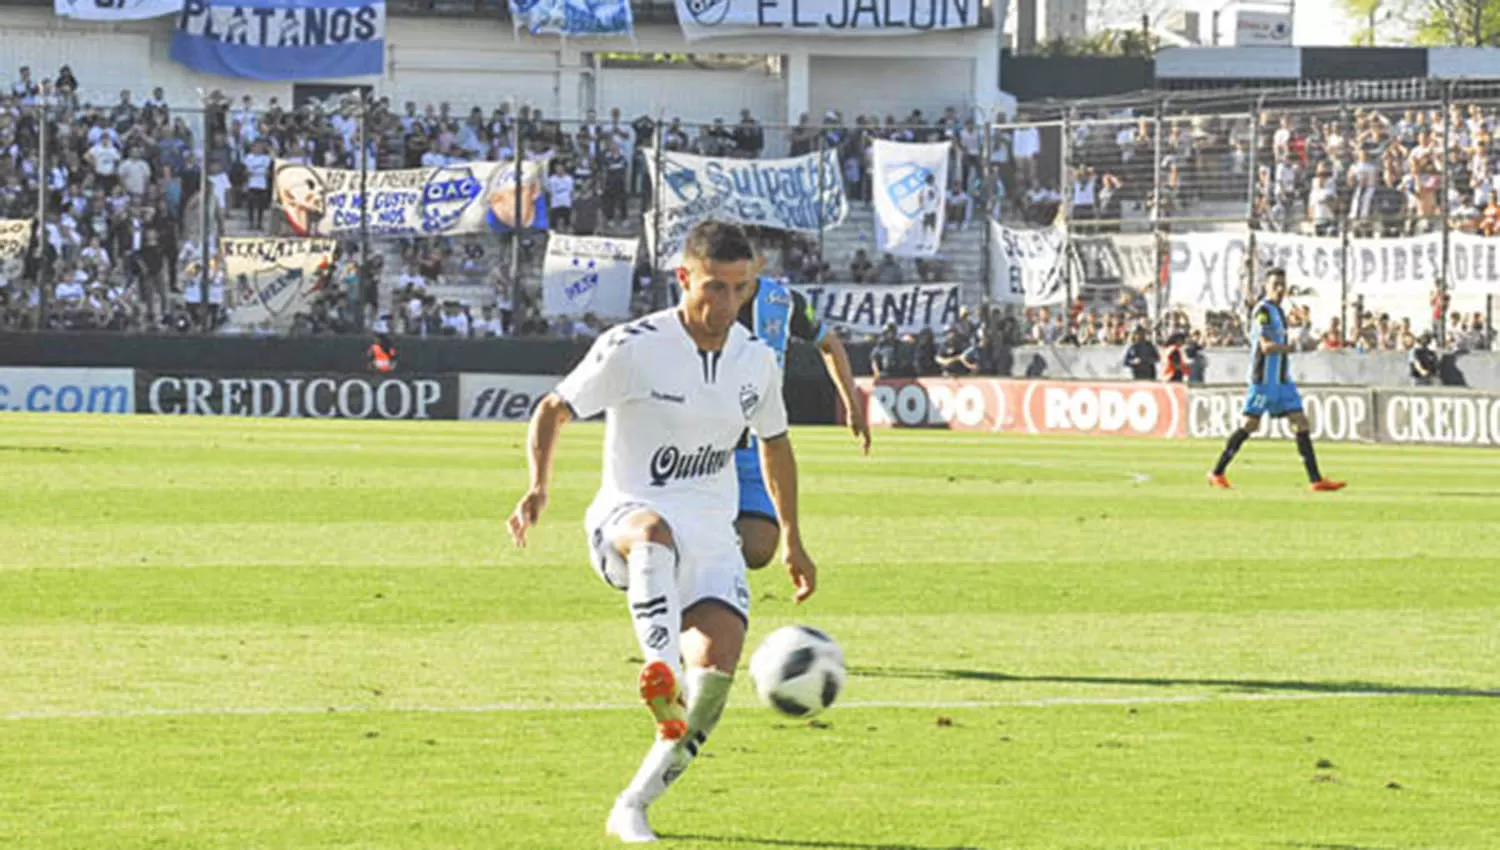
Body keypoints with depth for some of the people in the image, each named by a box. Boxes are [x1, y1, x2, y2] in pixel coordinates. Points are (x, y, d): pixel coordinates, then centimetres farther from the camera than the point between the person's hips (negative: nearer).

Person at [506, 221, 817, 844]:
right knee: (654, 534, -43)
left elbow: (774, 443, 25)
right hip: (628, 515, -5)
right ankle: (661, 678, -65)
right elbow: (553, 411, -4)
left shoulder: (757, 360, 7)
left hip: (712, 535, 5)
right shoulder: (634, 348, -9)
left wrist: (792, 541, 28)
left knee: (718, 662, -20)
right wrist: (538, 487, -21)